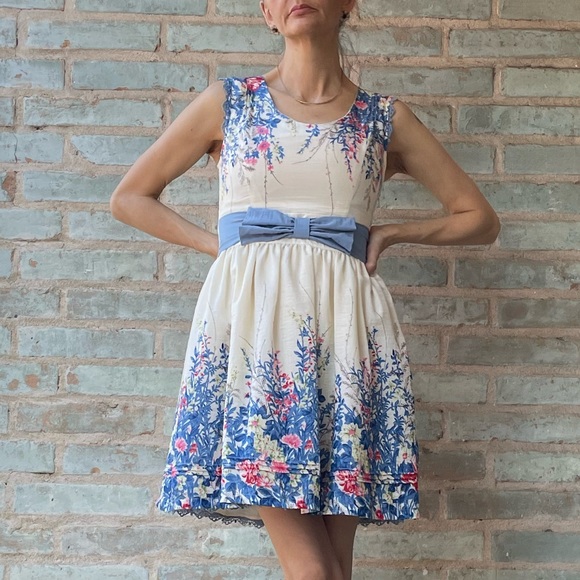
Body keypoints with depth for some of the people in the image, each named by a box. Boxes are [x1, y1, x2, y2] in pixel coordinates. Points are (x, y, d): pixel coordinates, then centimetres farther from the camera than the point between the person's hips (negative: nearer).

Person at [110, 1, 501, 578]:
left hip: (344, 327, 2)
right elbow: (129, 197, 18)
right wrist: (218, 244, 9)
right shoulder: (227, 102, 11)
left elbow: (479, 219, 19)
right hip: (252, 323, -1)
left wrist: (390, 233, 7)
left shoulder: (386, 118, 12)